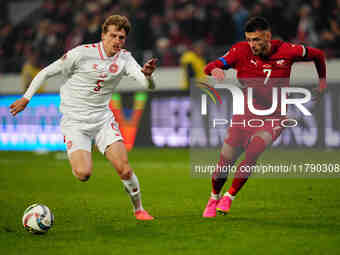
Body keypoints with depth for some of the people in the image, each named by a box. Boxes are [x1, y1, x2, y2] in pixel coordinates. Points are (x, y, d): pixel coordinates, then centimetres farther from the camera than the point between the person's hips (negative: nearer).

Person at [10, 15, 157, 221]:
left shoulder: (124, 58, -2)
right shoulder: (82, 54, -14)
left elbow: (148, 85, -13)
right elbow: (47, 72, -3)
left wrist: (147, 75, -37)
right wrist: (26, 98, -1)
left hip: (103, 118, 3)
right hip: (75, 121, -3)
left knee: (124, 168, -12)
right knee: (83, 174, -21)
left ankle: (139, 209, 11)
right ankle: (76, 158, 16)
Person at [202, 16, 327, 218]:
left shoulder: (286, 51, -11)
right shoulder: (241, 51, -11)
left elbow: (318, 55, 7)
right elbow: (210, 67, -17)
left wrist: (322, 81, 14)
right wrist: (215, 69, -40)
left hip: (273, 119, -1)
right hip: (244, 115, 2)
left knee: (252, 153, -27)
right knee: (225, 163, 0)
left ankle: (229, 197, -11)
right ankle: (214, 198, 30)